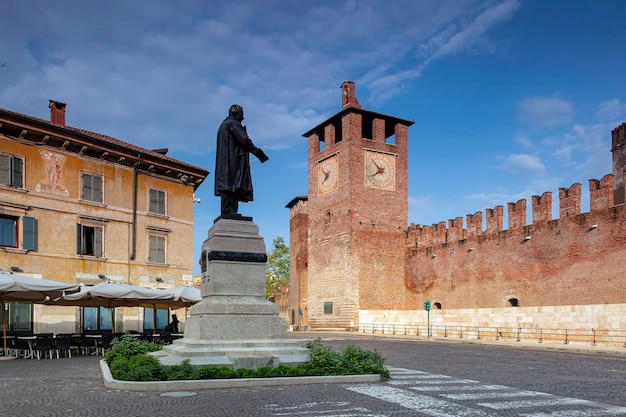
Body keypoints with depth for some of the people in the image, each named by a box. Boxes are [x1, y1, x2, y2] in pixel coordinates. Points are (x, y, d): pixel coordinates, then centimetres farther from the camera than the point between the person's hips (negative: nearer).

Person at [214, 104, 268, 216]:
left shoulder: (224, 124, 28)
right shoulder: (233, 123, -3)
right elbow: (244, 140, -12)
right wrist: (256, 151, -5)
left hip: (225, 160, 10)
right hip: (232, 158, -10)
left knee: (229, 185, 3)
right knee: (230, 182, -16)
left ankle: (230, 211, -3)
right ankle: (227, 210, -23)